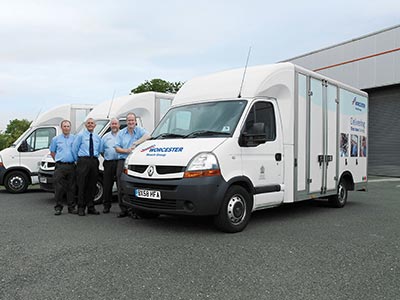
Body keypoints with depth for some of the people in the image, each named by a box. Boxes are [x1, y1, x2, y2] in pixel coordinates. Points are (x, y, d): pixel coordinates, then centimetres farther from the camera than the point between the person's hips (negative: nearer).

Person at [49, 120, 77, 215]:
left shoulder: (74, 138, 9)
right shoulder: (56, 139, 10)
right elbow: (52, 152, 16)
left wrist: (75, 160, 5)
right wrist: (58, 160, 9)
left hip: (71, 166, 1)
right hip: (60, 166, -1)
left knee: (71, 188, 4)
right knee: (59, 188, -3)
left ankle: (71, 207, 10)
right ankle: (58, 208, 3)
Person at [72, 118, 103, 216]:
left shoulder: (97, 137, 16)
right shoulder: (80, 135, 2)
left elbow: (100, 150, 24)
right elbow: (74, 149, 2)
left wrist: (96, 157, 13)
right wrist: (78, 160, 4)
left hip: (94, 161, 4)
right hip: (83, 161, -4)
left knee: (92, 185, 6)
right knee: (82, 185, -6)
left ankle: (91, 207, 13)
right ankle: (81, 208, 0)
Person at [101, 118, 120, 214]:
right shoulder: (106, 136, 18)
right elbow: (101, 150, 21)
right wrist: (106, 157, 10)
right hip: (108, 163, 3)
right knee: (107, 185, 2)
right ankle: (106, 206, 10)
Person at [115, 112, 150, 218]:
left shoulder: (139, 130, 7)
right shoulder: (121, 133, 16)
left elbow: (147, 136, -15)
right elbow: (117, 148, 10)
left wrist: (136, 143, -22)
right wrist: (127, 151, -8)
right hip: (123, 161, 3)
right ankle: (123, 210, 7)